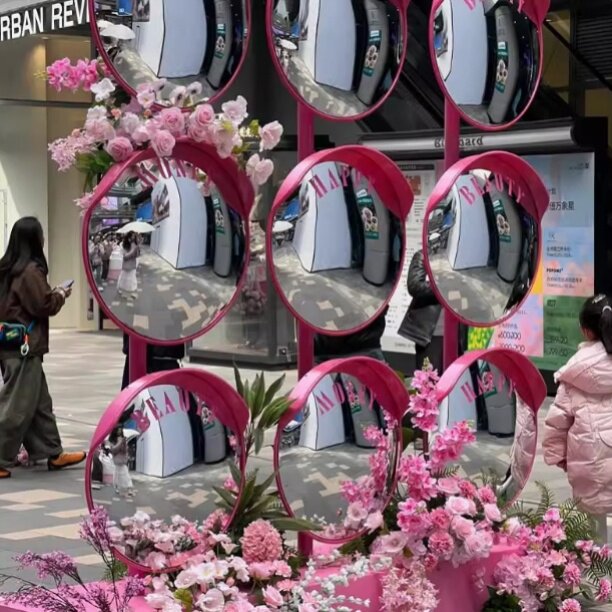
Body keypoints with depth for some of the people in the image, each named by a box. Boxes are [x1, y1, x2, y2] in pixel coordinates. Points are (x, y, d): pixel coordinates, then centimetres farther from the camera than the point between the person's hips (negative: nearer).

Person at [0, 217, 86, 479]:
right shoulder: (31, 270, -16)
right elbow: (44, 306, -15)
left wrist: (52, 294, 14)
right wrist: (60, 295, 3)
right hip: (24, 346, -9)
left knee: (39, 403, 14)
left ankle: (52, 453, 20)